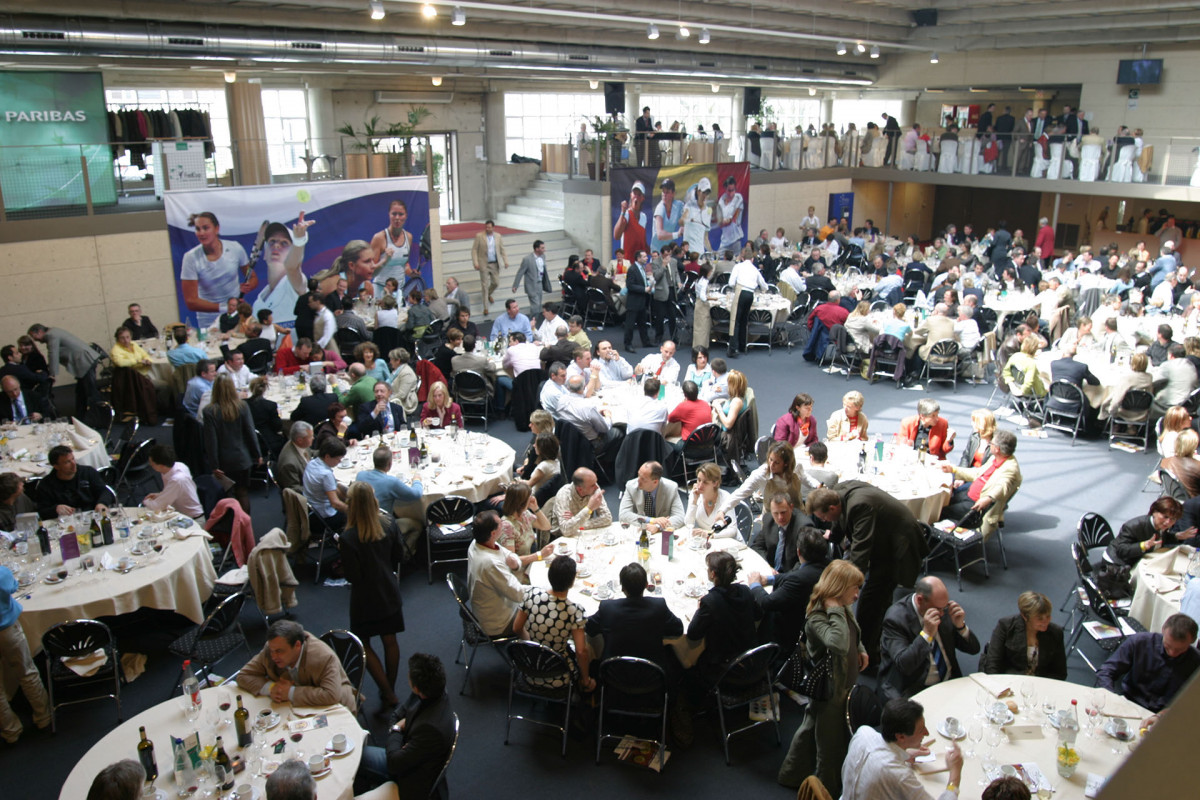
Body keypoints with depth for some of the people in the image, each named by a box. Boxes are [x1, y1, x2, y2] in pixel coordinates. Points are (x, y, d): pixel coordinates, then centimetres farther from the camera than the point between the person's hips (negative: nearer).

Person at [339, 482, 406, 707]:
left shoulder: (348, 538, -25)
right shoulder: (389, 525, -10)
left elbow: (353, 576, -19)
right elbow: (399, 556, 2)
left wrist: (341, 553, -6)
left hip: (365, 598, -5)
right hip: (389, 593, 5)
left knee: (364, 645, 14)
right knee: (390, 640, 18)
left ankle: (388, 693, 14)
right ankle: (390, 690, 33)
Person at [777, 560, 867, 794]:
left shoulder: (844, 609, -2)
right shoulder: (816, 618, -30)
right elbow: (840, 645, -49)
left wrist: (861, 649, 5)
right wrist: (835, 610, -41)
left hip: (846, 686, 9)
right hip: (830, 693, -9)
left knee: (812, 728, 24)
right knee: (830, 742, 11)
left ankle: (793, 774, 44)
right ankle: (828, 788, 34)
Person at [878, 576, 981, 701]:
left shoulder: (944, 607, 1)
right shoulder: (896, 618, -17)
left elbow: (973, 649, 7)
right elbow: (904, 665, -24)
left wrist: (960, 625, -12)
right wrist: (927, 633, -30)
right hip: (911, 689, -6)